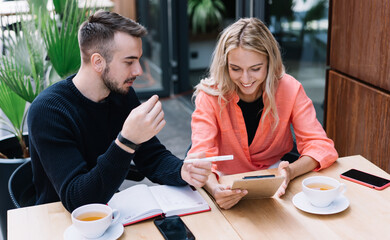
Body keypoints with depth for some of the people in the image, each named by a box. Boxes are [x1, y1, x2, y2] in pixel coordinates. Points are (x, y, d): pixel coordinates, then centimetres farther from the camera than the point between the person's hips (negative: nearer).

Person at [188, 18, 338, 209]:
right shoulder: (211, 95, -11)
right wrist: (214, 189, -43)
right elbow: (201, 155, -20)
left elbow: (320, 145, -11)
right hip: (228, 184, 1)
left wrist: (291, 172, -33)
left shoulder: (289, 89, -8)